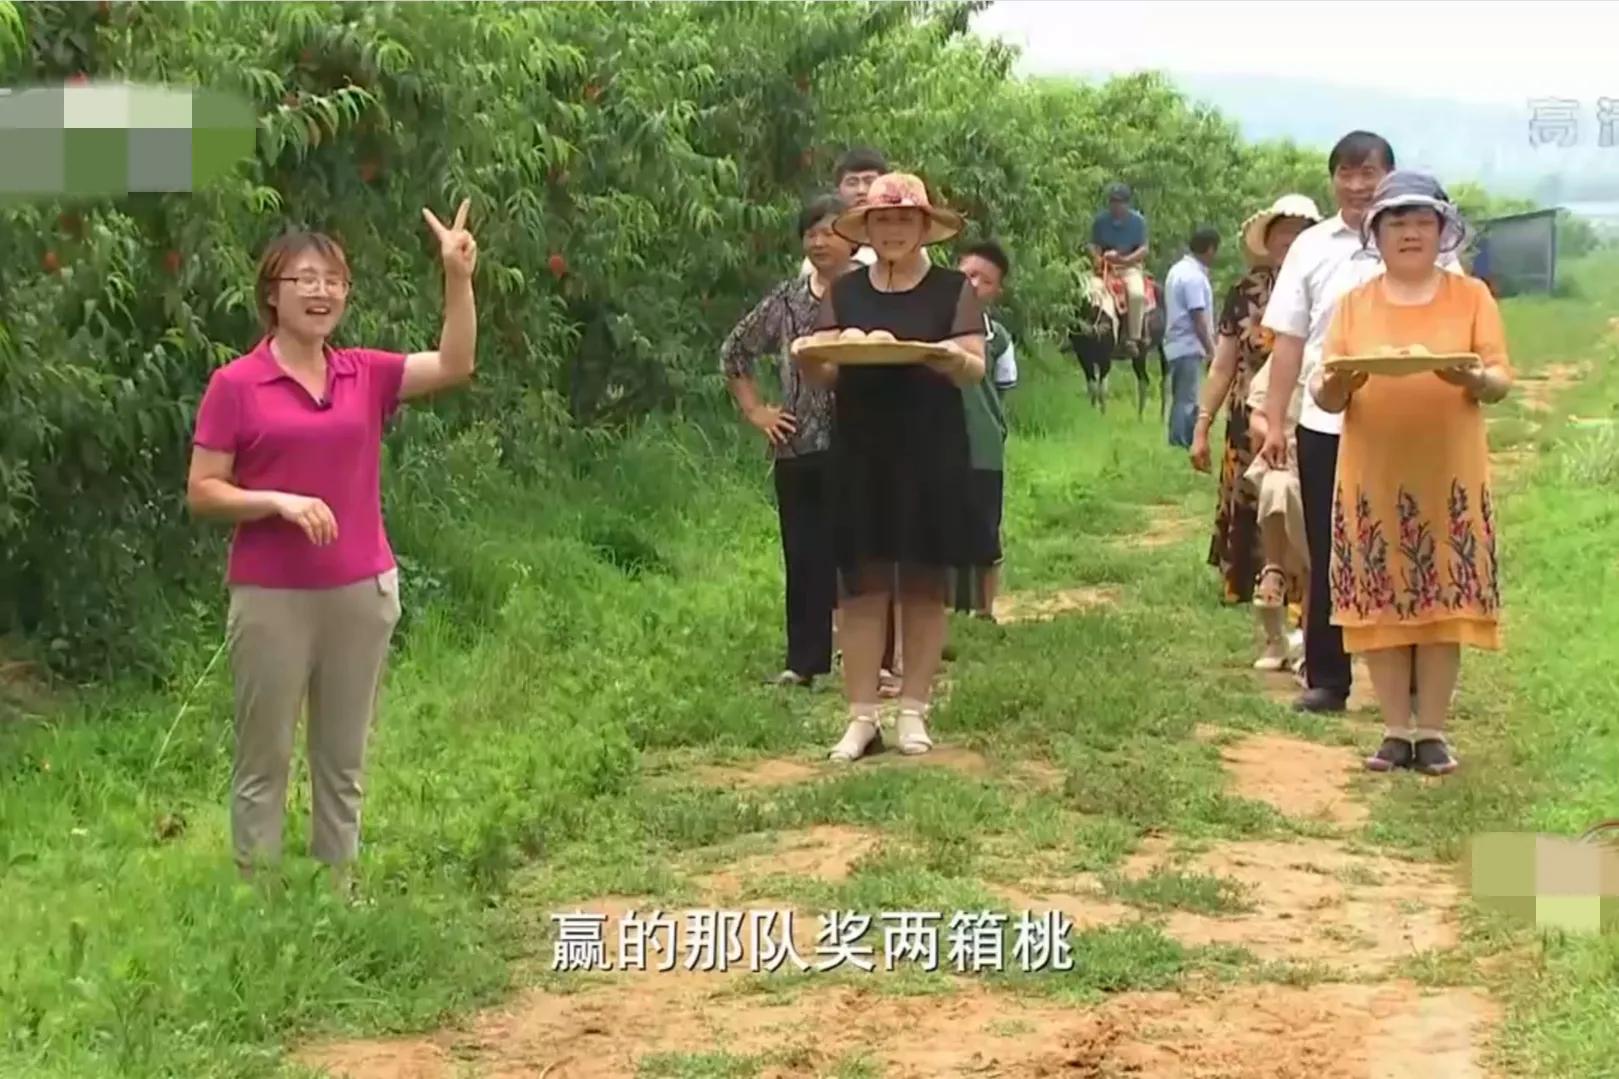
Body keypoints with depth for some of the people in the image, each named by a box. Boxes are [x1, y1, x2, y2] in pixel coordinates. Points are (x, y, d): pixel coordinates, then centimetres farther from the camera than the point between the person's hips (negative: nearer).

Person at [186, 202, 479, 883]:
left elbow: (454, 366, -6)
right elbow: (201, 494, -5)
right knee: (264, 760, 4)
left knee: (343, 760, 13)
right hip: (271, 598, -4)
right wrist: (280, 501, -19)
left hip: (361, 591, 4)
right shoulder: (235, 384, -4)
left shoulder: (366, 374, 7)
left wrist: (457, 278, -16)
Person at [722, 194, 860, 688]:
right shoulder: (788, 298, 11)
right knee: (803, 555, 7)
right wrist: (755, 411, 14)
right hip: (798, 446, 4)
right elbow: (734, 351, 20)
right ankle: (804, 661, 14)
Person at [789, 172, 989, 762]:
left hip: (929, 454, -2)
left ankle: (913, 712, 12)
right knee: (861, 583, 0)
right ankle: (861, 716, 5)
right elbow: (824, 373, 4)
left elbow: (975, 369, -5)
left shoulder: (953, 289, 2)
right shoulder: (845, 292, 9)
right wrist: (807, 356, -19)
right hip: (859, 453, 2)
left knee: (924, 584, 3)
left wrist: (952, 357, -27)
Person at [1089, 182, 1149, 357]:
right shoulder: (1100, 220, 4)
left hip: (1130, 266, -3)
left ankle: (1134, 338, -25)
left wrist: (1126, 259, -19)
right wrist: (1096, 257, -14)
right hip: (1105, 267, 3)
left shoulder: (1137, 220, 0)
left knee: (1136, 294, -31)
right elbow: (1094, 245, 9)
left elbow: (1143, 249, -2)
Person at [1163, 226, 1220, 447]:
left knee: (1182, 399, 14)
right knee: (1187, 401, -6)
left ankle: (1177, 445, 19)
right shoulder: (1195, 277, -17)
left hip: (1177, 345, 10)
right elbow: (1199, 319, -20)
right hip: (1190, 347, -10)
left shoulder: (1178, 270, 13)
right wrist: (1211, 350, -16)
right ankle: (1181, 446, -5)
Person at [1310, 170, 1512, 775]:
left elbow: (1501, 380, 0)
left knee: (1444, 599, -1)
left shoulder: (1471, 297, 7)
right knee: (1378, 602, 1)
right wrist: (1335, 385, -20)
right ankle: (1396, 729, 11)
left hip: (1449, 477, -1)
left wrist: (1475, 379, -23)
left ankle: (1432, 730, 8)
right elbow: (1323, 394, 4)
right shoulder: (1354, 304, 10)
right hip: (1373, 477, 1)